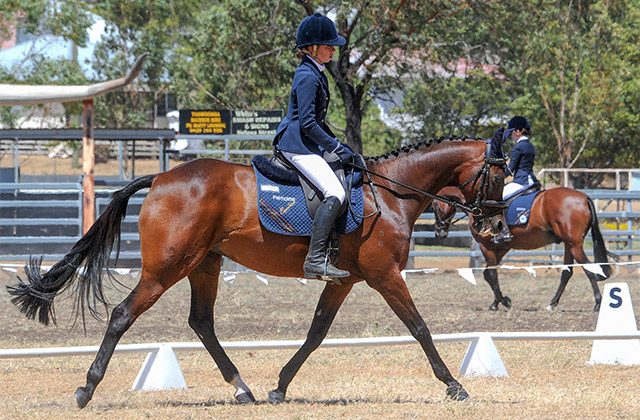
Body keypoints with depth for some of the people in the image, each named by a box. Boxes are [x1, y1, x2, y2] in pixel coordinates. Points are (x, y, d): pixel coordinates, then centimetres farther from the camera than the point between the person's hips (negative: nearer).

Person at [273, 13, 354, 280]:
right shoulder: (307, 76, -15)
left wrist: (339, 146, 18)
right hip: (297, 145, -11)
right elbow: (307, 123, -20)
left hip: (307, 146, 11)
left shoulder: (316, 74, 17)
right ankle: (315, 260, -29)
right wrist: (337, 148, -15)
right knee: (335, 193, -24)